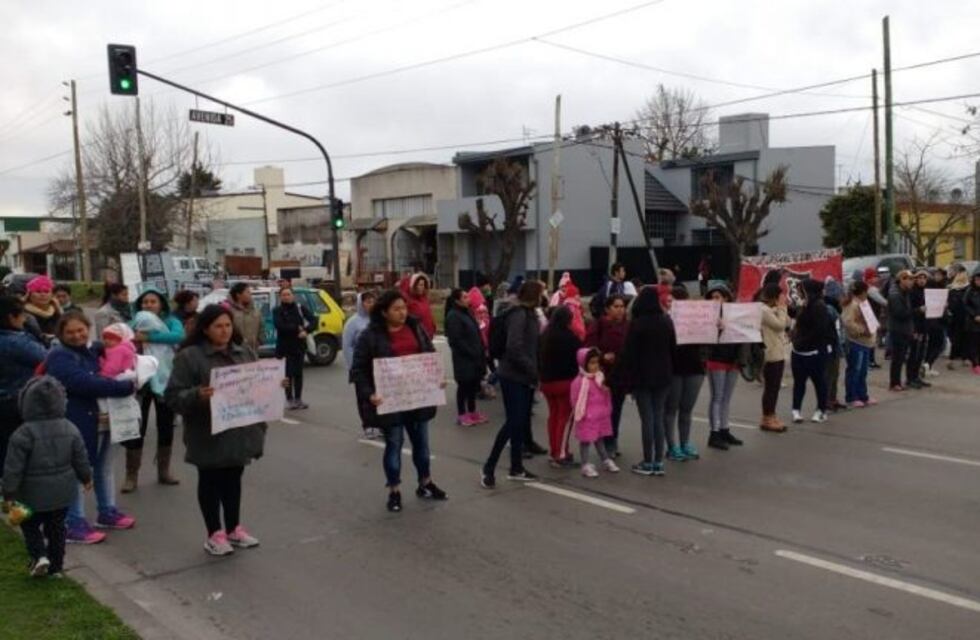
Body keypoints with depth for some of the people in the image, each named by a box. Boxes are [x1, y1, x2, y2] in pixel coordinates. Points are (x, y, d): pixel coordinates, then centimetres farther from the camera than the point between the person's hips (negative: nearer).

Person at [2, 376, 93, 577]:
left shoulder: (23, 434, -19)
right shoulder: (70, 429, -5)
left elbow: (14, 468, -16)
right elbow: (81, 460, 3)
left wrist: (9, 494, -7)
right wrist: (86, 478, 19)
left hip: (33, 495, -4)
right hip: (62, 493, 4)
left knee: (30, 525, 18)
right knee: (56, 528, 16)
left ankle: (39, 555, -1)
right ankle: (56, 566, 21)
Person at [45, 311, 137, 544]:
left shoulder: (93, 351, 12)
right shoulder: (59, 357, -14)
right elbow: (86, 383, -28)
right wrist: (126, 387, -26)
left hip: (102, 420, 8)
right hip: (76, 424, -8)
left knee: (104, 468, 17)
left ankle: (107, 512, 31)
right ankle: (74, 524, 4)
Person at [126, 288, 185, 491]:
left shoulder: (171, 321, -1)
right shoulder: (135, 323, 3)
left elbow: (179, 336, -23)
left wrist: (148, 337, -28)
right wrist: (136, 341, -28)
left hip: (165, 380, 1)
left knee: (166, 426, 11)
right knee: (136, 428, -1)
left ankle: (164, 471, 26)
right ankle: (131, 476, 9)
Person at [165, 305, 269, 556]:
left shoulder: (244, 353, 7)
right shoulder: (189, 356, -12)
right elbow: (173, 396, -15)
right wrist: (197, 395, -33)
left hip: (238, 432, 5)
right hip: (208, 435, -5)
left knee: (233, 479, 17)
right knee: (210, 482, 8)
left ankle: (234, 528, 31)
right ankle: (214, 534, 21)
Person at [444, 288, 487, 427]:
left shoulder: (466, 313, 14)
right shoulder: (453, 316, -16)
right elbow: (457, 340, -21)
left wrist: (480, 352, 11)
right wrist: (472, 353, -18)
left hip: (474, 357, 9)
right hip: (463, 359, -9)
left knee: (473, 385, 14)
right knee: (464, 386, 0)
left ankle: (472, 411, 25)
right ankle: (461, 414, 11)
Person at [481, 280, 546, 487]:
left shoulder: (529, 314, 12)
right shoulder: (519, 315, -17)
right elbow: (514, 348, -24)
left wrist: (534, 371, 5)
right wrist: (533, 370, -18)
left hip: (524, 376, 9)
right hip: (513, 376, -9)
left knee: (521, 422, 12)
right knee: (513, 422, -8)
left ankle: (516, 468, 20)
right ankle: (489, 468, 1)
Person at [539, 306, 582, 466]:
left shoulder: (544, 336, 6)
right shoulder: (569, 337, -16)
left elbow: (539, 357, 12)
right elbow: (580, 355, -10)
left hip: (547, 381, 7)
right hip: (565, 381, -7)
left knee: (553, 414, 16)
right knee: (565, 416, -1)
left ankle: (553, 451, 19)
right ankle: (561, 454, -5)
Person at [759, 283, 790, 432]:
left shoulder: (773, 310, 15)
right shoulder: (764, 310, -15)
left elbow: (787, 323, 15)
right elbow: (780, 324, -20)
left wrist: (782, 308, 5)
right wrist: (782, 307, -11)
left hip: (778, 354, 10)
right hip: (771, 355, -10)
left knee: (775, 386, 12)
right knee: (770, 386, -5)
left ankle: (771, 416, 19)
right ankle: (766, 419, 1)